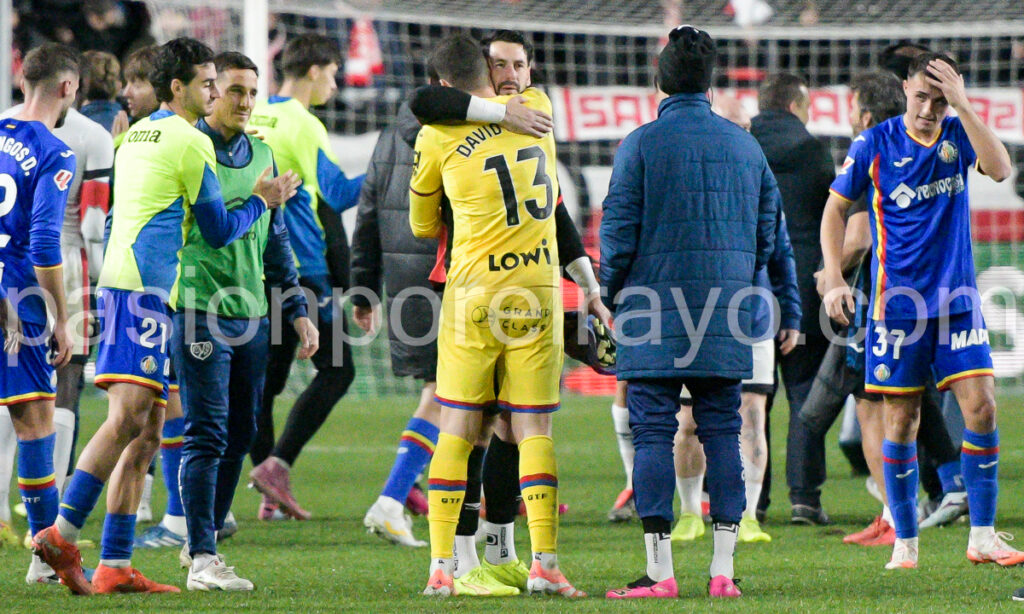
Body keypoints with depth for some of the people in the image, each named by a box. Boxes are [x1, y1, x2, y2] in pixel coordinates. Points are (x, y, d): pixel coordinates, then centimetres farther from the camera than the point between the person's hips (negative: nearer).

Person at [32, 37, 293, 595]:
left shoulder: (136, 134, 22)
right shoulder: (190, 141, -5)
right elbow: (219, 230, -2)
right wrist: (261, 201, 15)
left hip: (121, 281, 10)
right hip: (144, 288, -10)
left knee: (146, 432, 7)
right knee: (128, 417, -19)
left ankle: (115, 567, 3)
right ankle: (63, 534, -27)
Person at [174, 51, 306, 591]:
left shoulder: (261, 155, 14)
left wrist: (297, 310, 19)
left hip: (252, 313, 7)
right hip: (201, 310, -7)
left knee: (240, 435, 9)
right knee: (207, 436, -9)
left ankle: (205, 541, 22)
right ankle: (202, 560, -8)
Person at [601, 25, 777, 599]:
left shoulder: (642, 143, -5)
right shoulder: (745, 144, 9)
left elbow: (619, 230, -6)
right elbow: (767, 233, 13)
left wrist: (610, 294, 8)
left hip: (655, 314, -4)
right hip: (726, 315, 4)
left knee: (653, 433, -1)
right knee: (722, 432, 6)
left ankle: (660, 569, -5)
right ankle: (724, 568, 2)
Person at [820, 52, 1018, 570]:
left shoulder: (958, 137, 2)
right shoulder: (874, 144, -2)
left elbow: (1000, 169, -17)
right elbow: (835, 210, 6)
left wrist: (962, 105, -22)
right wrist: (834, 280, -4)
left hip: (957, 301, 2)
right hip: (897, 302, -2)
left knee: (980, 406, -8)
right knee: (900, 422, -1)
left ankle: (982, 537, -1)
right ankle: (905, 543, 9)